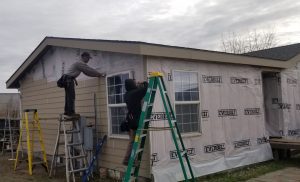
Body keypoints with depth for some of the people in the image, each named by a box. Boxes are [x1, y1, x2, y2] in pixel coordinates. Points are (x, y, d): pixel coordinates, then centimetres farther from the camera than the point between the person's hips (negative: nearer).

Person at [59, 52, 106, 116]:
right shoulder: (80, 63, -9)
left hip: (66, 79, 11)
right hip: (69, 79, -11)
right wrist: (100, 74, -6)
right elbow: (90, 70, -11)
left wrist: (98, 75, 24)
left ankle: (67, 111, 11)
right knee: (71, 96, -12)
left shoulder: (80, 64, 23)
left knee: (68, 96, 10)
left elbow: (87, 72, 27)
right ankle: (71, 112, -15)